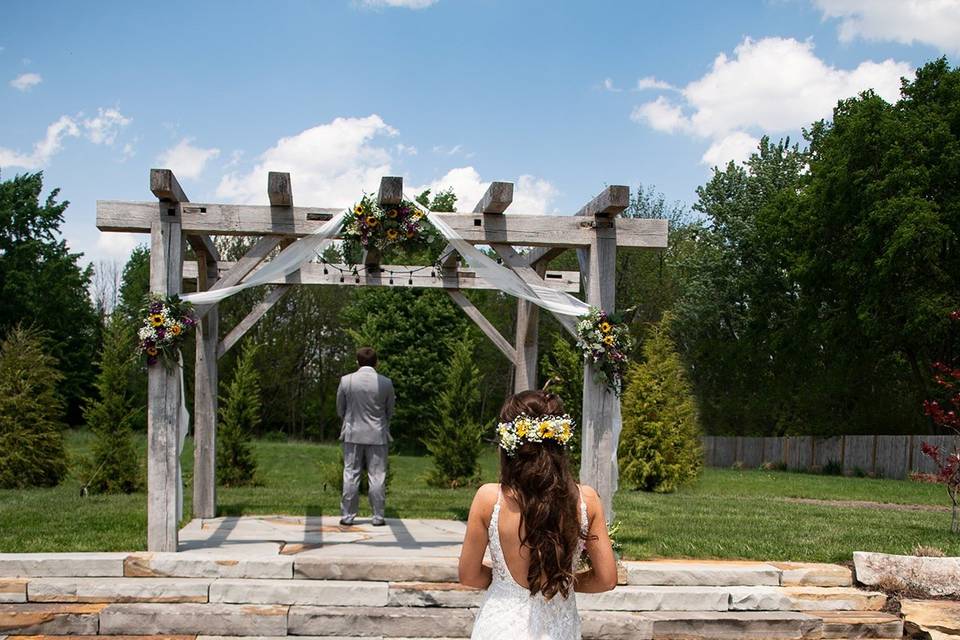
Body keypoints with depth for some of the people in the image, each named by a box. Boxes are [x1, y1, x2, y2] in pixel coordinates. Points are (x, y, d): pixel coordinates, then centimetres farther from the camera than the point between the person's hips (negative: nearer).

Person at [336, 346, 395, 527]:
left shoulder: (346, 380, -5)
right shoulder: (385, 383, -6)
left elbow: (340, 410, 5)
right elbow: (390, 412, 4)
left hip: (353, 434, 1)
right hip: (378, 436, 0)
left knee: (350, 476, 6)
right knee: (377, 476, 4)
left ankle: (347, 516, 8)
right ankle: (378, 517, 6)